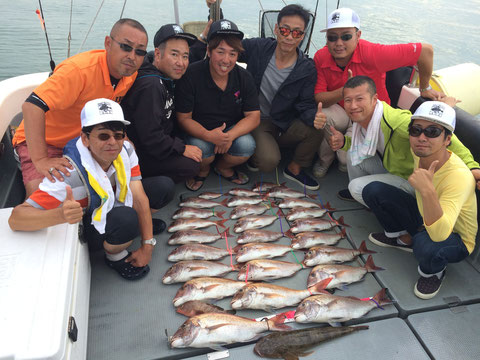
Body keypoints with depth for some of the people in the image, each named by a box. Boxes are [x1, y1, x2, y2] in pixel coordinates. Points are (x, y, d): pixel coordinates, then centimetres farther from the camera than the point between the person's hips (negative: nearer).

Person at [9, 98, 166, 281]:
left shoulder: (125, 150, -20)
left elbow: (139, 199, -17)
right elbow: (15, 219, -38)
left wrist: (147, 245, -21)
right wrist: (61, 215, -59)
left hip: (115, 204, 5)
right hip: (83, 228, -5)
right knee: (127, 218, -37)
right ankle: (114, 256, -4)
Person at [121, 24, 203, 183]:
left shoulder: (167, 77, 2)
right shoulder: (150, 86, -31)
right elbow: (150, 136, -32)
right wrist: (182, 149, -21)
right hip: (136, 156, -11)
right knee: (191, 165, -21)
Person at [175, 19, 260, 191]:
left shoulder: (244, 77, -7)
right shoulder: (191, 76, -17)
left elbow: (253, 116, -8)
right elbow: (184, 118, -14)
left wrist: (230, 135, -27)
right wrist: (208, 136, -33)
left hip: (232, 130, 2)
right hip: (199, 132, -2)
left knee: (247, 145, -27)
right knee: (199, 147, -34)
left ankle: (223, 167, 8)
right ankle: (202, 170, 6)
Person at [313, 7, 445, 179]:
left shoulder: (371, 53, -28)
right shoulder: (320, 57, -15)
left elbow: (426, 50, -24)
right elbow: (318, 99, -19)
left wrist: (425, 89, -8)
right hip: (340, 111, 3)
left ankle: (346, 161, 18)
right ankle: (325, 159, 1)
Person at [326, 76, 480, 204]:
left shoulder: (396, 120, -36)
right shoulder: (361, 117, -8)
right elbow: (365, 145, 11)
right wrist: (344, 142, -10)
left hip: (412, 179, -8)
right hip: (390, 168, 8)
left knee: (357, 187, -19)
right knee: (353, 154, -3)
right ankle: (357, 193, 25)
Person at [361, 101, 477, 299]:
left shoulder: (459, 176, -37)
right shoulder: (419, 152, -17)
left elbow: (439, 235, -46)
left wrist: (428, 191, -57)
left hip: (455, 239, -6)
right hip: (424, 218, 6)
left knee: (426, 245, -43)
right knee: (373, 190, -10)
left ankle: (433, 272, -4)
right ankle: (402, 238, 13)